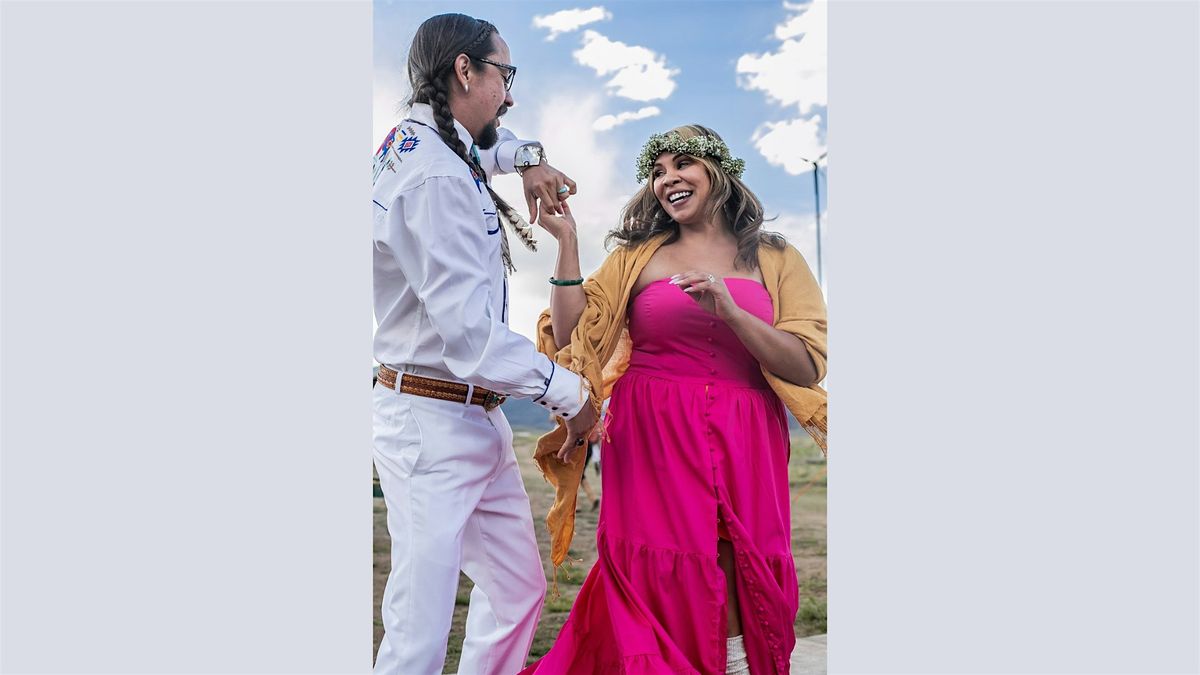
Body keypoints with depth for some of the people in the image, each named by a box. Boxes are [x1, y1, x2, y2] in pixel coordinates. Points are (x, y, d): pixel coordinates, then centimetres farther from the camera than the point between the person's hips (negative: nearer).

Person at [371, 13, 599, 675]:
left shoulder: (421, 144, 11)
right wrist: (569, 392, -12)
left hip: (478, 420, 11)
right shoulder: (436, 180, -20)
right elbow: (474, 335, -24)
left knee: (518, 587, 16)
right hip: (433, 424, -11)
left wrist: (528, 157, 13)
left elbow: (489, 143, 35)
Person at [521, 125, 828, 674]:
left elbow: (807, 367, -1)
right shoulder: (638, 256, 12)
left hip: (744, 446, 0)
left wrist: (728, 309, -13)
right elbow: (572, 338, 2)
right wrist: (566, 240, -3)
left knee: (737, 580, -3)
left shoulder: (775, 260, 9)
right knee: (668, 587, -4)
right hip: (653, 440, 0)